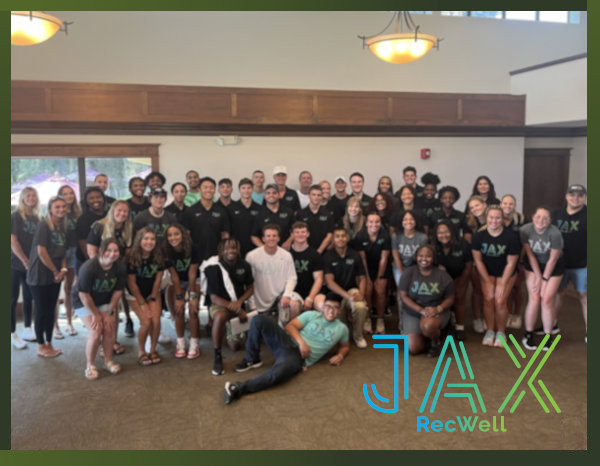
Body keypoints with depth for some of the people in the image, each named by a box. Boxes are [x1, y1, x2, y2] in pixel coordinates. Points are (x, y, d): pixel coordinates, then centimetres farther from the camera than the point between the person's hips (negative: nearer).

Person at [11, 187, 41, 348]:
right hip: (16, 264, -6)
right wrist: (25, 261, -13)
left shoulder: (36, 218, 11)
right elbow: (13, 241, -12)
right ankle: (12, 334, 5)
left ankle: (27, 330, 22)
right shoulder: (16, 216, -6)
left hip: (32, 265, 6)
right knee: (13, 298, -1)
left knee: (29, 297, 12)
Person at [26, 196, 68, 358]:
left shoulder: (62, 227, 10)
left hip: (55, 276, 7)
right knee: (41, 311, 2)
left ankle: (49, 344, 22)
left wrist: (63, 269, -3)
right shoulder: (44, 225, -12)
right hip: (40, 276, -7)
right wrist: (55, 271, -12)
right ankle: (41, 346, 13)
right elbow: (41, 251, -18)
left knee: (51, 310, 12)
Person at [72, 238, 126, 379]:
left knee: (109, 328, -9)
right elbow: (84, 294, -22)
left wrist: (110, 312, -7)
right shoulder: (89, 267, -30)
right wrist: (95, 314, -15)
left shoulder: (120, 267, -17)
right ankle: (90, 365, 1)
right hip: (84, 302, -4)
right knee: (95, 331, -16)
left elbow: (118, 291, -6)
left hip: (105, 301, 4)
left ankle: (108, 361, 10)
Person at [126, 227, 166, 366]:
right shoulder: (132, 257, -20)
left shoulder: (158, 256, -12)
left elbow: (158, 279, -3)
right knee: (146, 322, -17)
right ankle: (141, 352, 5)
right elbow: (132, 283, -14)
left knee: (156, 321, -14)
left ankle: (153, 349, 9)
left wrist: (152, 298, -4)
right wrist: (142, 303, -12)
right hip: (135, 295, -3)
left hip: (153, 293, 3)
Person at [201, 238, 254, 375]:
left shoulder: (244, 265, -6)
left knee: (235, 346, 2)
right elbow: (214, 297, -18)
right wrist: (235, 310, -25)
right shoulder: (213, 267, -19)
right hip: (219, 303, -4)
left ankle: (230, 328, 38)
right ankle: (217, 357, -25)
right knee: (220, 316, -41)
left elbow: (250, 288, 3)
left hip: (238, 304, 4)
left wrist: (239, 302, -17)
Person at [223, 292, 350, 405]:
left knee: (280, 372, -40)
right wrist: (301, 342, -14)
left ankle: (240, 388, -32)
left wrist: (340, 356, 2)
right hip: (287, 342, 3)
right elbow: (290, 326, 3)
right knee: (259, 320, -20)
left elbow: (345, 346, 26)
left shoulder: (341, 329, 11)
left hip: (299, 357, -2)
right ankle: (252, 359, -1)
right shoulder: (312, 315, 7)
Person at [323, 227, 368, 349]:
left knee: (361, 306, -32)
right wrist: (348, 296, -23)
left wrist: (361, 293, -16)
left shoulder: (354, 255, 3)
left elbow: (362, 278, 7)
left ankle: (358, 335, -2)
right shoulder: (327, 256, -5)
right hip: (335, 292, -1)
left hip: (352, 289, 2)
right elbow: (329, 282, -12)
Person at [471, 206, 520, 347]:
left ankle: (501, 333, 7)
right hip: (486, 272, 2)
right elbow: (478, 260, -7)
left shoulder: (511, 236, -19)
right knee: (488, 298, -14)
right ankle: (490, 331, 6)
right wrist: (488, 282, -8)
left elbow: (511, 263, -12)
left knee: (500, 301, -14)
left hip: (506, 273, -1)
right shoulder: (479, 236, -15)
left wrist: (502, 284, -12)